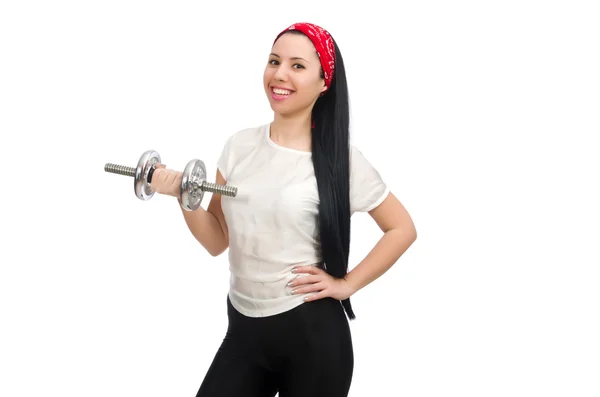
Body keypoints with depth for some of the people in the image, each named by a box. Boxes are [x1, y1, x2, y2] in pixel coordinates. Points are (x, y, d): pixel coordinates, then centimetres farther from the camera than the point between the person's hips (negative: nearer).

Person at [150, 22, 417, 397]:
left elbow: (402, 229, 0)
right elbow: (217, 241, 7)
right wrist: (183, 194, -8)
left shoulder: (341, 158, -9)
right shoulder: (239, 145, 3)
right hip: (243, 329, 4)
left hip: (311, 334, -3)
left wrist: (347, 284, -6)